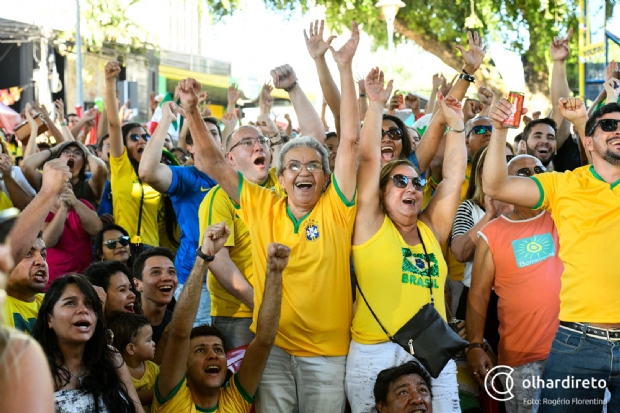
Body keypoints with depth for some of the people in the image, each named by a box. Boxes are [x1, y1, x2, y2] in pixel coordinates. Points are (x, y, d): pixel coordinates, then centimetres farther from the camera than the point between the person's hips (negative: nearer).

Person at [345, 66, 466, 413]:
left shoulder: (431, 229, 13)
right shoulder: (371, 225, 3)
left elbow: (455, 176, 16)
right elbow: (370, 158, -2)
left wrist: (456, 125, 17)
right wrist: (376, 104, 1)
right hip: (375, 354, -4)